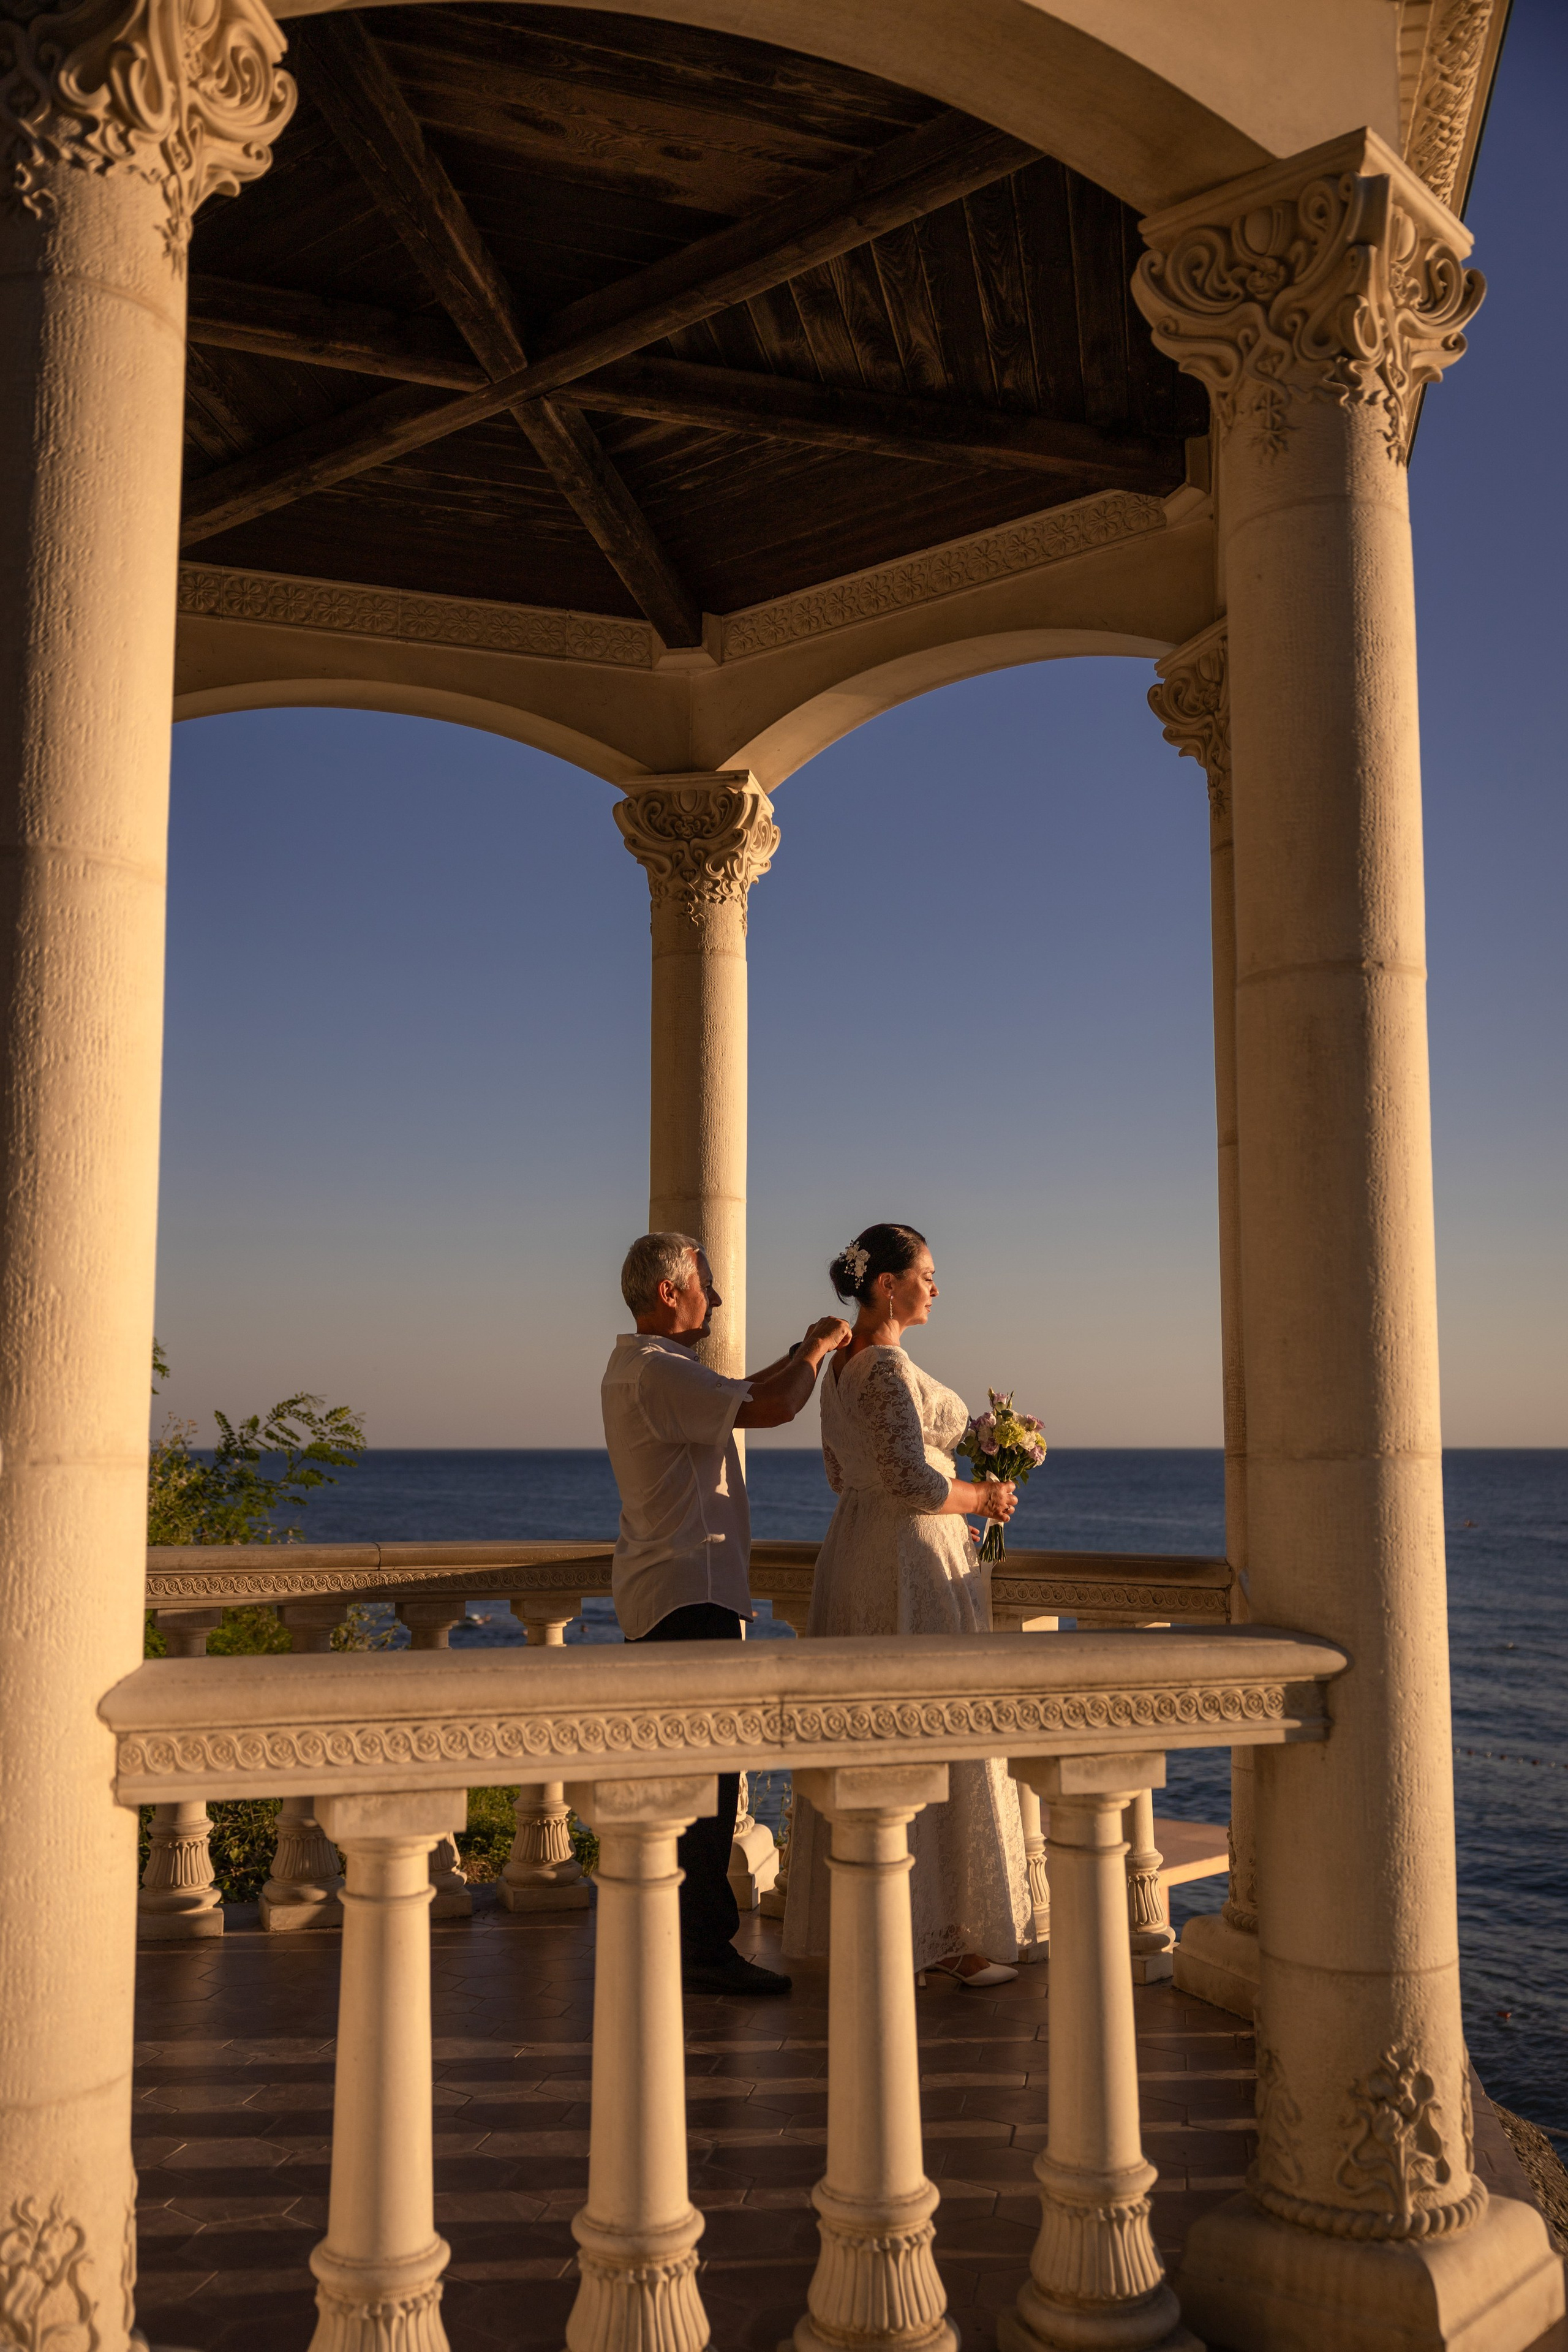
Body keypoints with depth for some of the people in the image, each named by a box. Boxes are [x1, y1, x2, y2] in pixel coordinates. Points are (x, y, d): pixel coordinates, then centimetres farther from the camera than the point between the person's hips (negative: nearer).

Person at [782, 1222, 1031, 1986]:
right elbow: (911, 1480, -25)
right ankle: (943, 1933, 6)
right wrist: (982, 1498, -8)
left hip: (855, 1551, 10)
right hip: (912, 1557, -10)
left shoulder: (840, 1366, 12)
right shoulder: (889, 1365, -17)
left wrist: (949, 1517, 17)